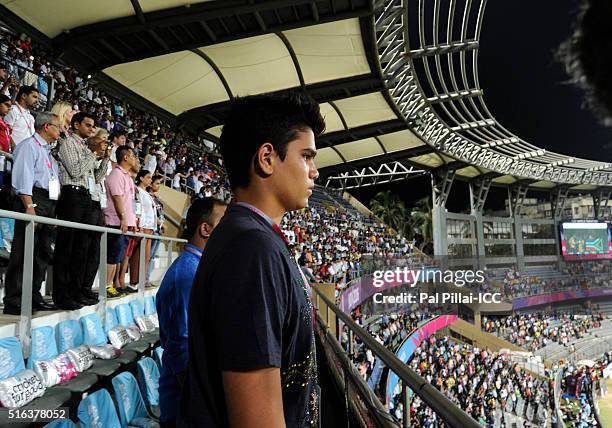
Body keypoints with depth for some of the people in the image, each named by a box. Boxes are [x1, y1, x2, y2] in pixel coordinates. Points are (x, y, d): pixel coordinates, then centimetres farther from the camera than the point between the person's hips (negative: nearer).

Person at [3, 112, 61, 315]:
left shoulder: (48, 152, 27)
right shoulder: (29, 145, -1)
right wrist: (29, 206, -21)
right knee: (23, 251, -10)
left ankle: (34, 296, 15)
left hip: (49, 204, 9)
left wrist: (54, 208, 17)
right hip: (33, 200, -9)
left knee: (43, 252, 8)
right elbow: (24, 178, -12)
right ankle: (13, 301, -8)